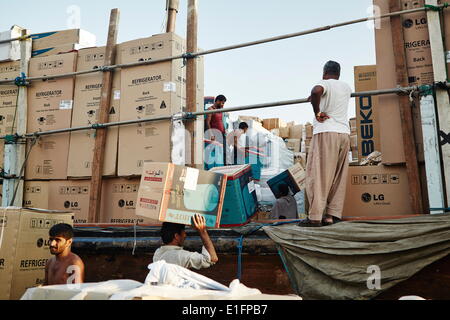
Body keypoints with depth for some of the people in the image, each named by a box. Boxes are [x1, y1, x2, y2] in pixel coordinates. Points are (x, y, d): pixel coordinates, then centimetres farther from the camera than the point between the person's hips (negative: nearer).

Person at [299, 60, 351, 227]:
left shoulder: (325, 83, 1)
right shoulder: (346, 87, 20)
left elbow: (316, 91, -23)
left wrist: (317, 112, -12)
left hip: (326, 132, -6)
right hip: (344, 134, 6)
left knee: (319, 175, -6)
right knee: (338, 177, 7)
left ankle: (315, 217, -10)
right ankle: (332, 215, 4)